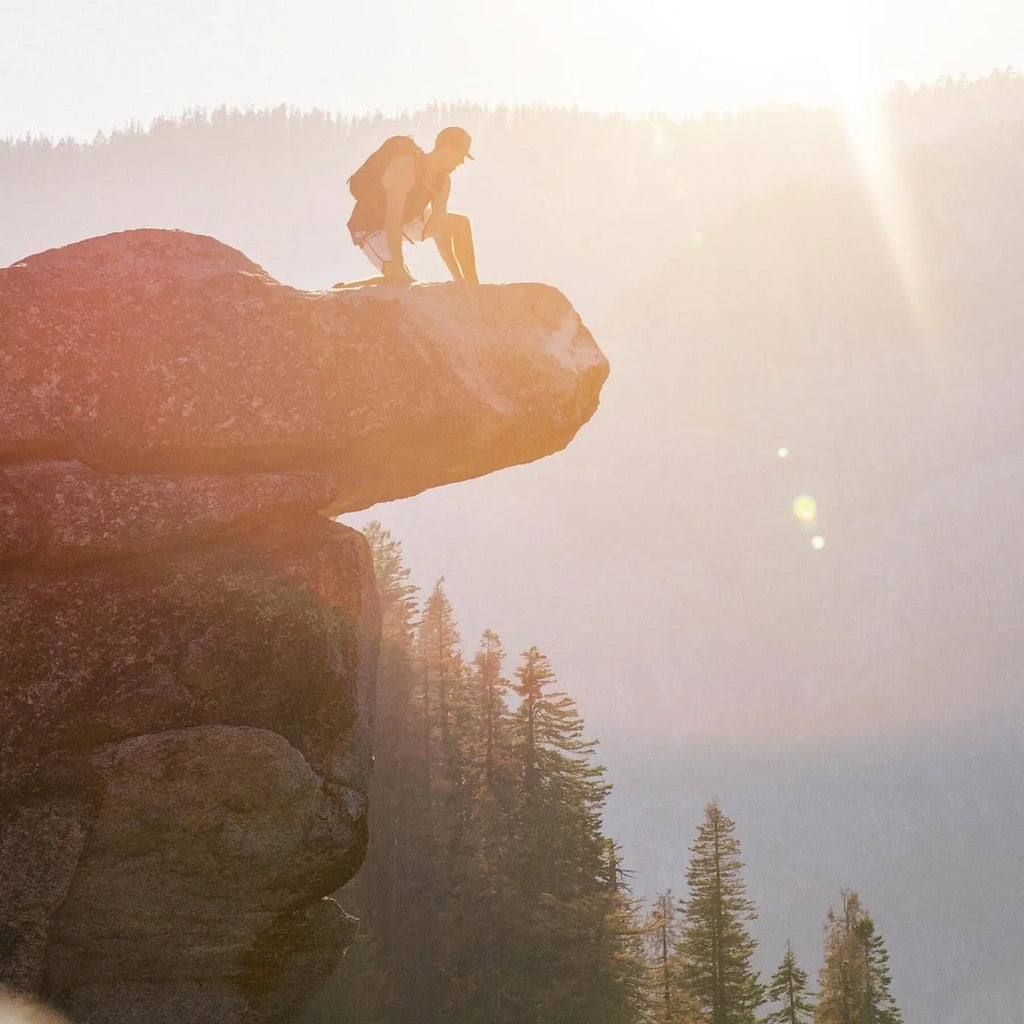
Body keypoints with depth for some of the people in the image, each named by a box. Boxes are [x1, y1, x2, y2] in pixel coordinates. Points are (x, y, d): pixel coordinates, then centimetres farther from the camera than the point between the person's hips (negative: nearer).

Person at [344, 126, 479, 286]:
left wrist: (456, 275, -13)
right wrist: (399, 267, -41)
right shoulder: (405, 169, -32)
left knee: (461, 225, 9)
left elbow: (440, 230, -8)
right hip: (370, 227, -9)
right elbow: (393, 221, -38)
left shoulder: (443, 180, -8)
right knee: (402, 281, -26)